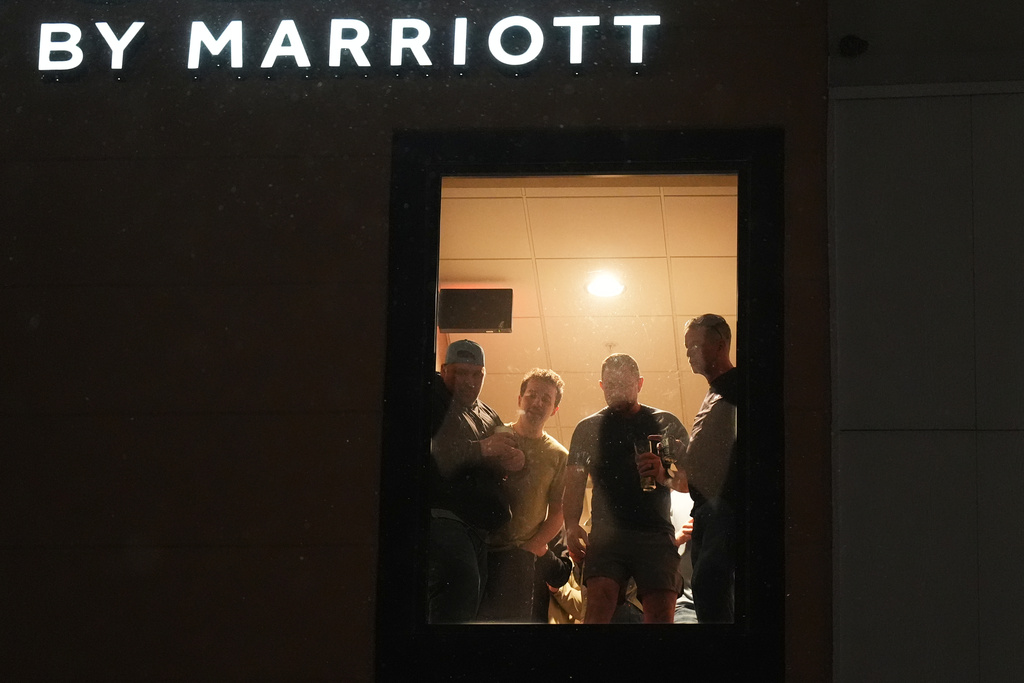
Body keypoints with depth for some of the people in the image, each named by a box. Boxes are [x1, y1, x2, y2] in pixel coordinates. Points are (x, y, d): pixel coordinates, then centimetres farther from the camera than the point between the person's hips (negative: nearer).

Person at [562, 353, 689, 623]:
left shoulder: (665, 424, 16)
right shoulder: (589, 428, 19)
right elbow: (574, 485, 14)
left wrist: (664, 473, -9)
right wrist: (571, 526, -4)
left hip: (656, 533, 0)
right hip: (607, 533, 0)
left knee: (660, 613, -17)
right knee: (599, 603, -22)